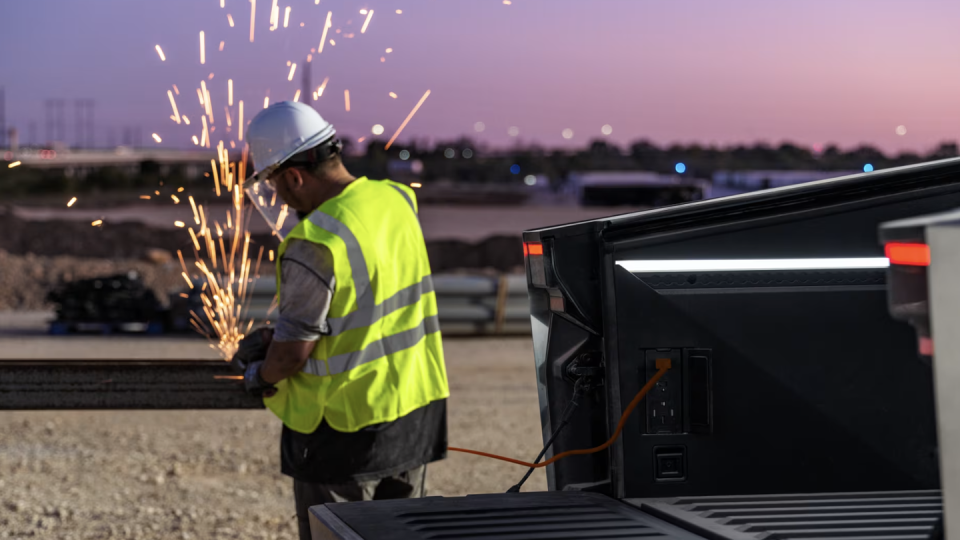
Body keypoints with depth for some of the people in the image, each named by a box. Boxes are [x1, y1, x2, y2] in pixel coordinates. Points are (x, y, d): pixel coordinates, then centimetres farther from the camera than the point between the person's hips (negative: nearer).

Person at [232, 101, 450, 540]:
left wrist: (260, 379, 4)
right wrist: (271, 337, 12)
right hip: (416, 410, 7)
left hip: (344, 429, -7)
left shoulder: (314, 245, -25)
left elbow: (294, 351, -18)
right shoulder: (396, 200, 0)